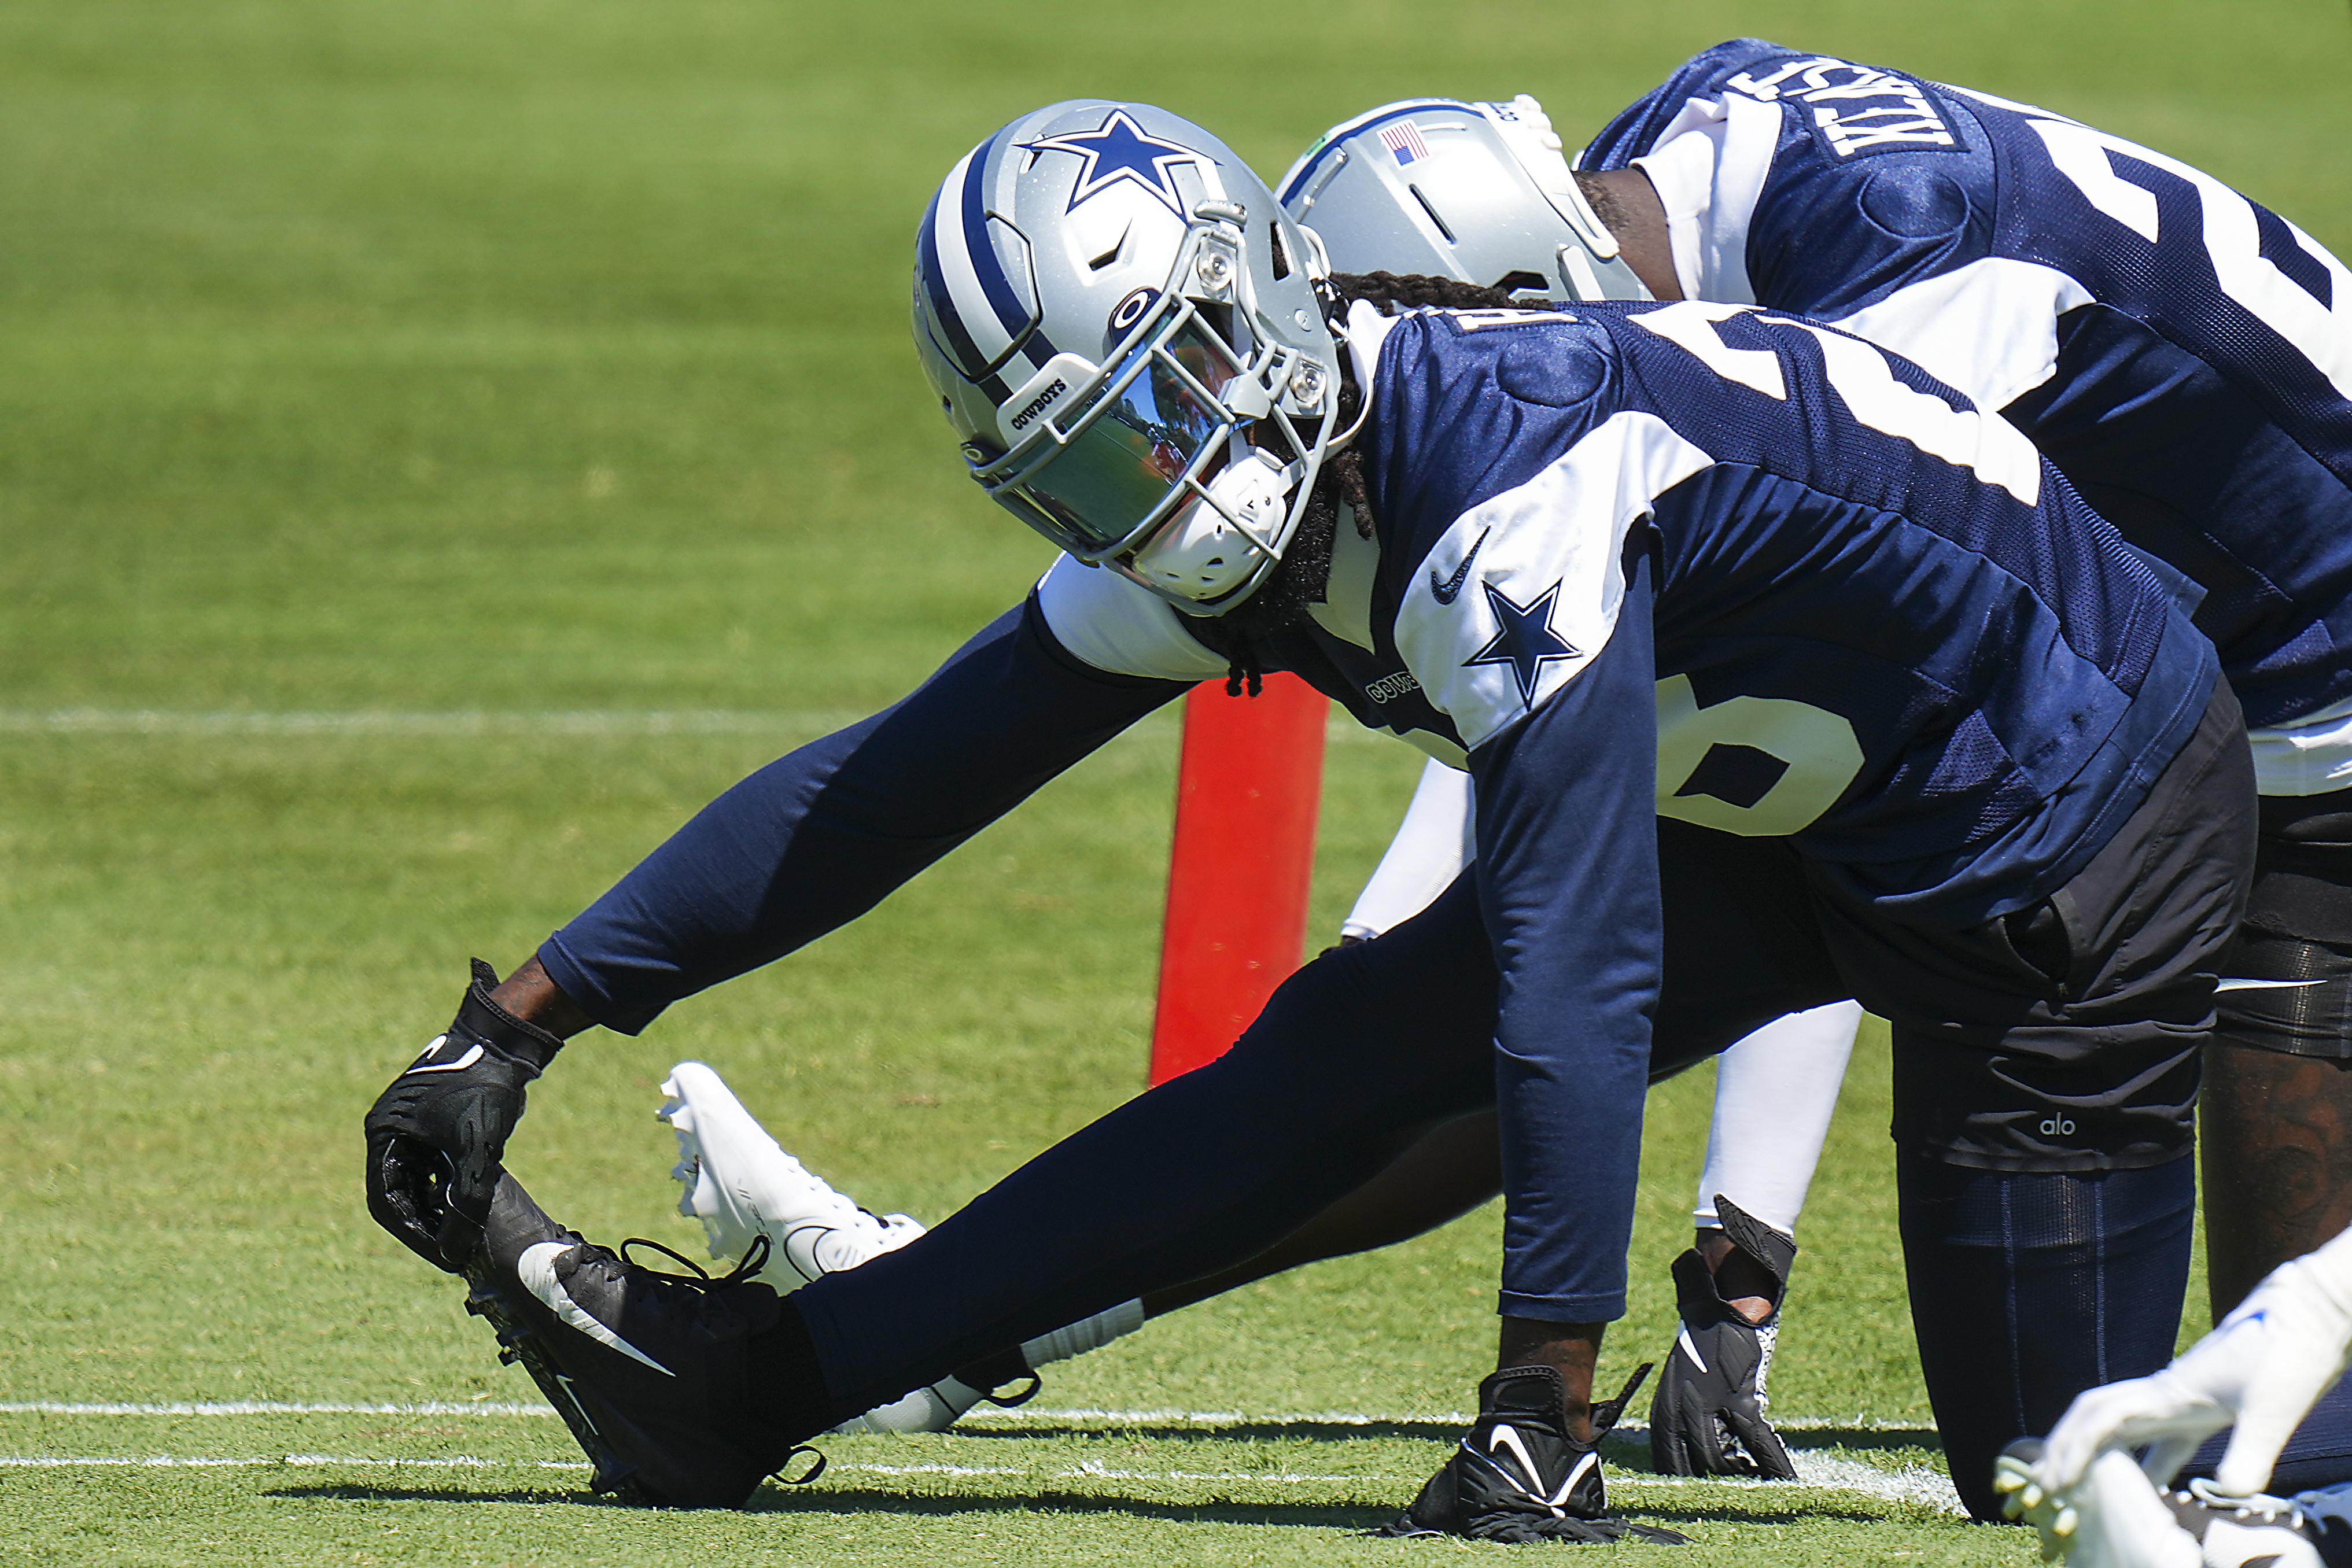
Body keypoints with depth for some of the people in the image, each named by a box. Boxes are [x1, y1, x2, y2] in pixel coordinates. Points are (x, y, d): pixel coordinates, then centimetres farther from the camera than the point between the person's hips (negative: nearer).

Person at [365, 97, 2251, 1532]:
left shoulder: (1508, 473, -32)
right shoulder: (1203, 539, -6)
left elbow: (1571, 960, -33)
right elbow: (891, 781, 3)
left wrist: (1547, 1407, -31)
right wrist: (519, 1020, 1)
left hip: (2083, 808, -8)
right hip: (1810, 825, 8)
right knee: (1354, 1053, 0)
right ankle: (753, 1381, 2)